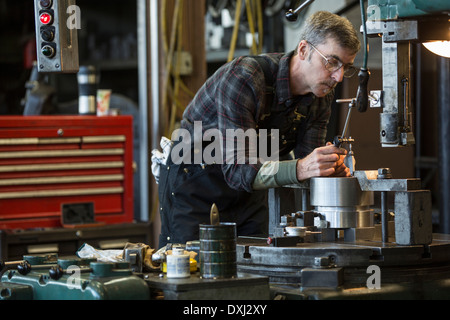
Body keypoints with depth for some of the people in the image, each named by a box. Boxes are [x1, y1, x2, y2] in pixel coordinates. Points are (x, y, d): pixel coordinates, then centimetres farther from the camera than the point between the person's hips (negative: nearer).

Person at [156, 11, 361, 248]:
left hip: (250, 191, 6)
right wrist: (299, 168, -50)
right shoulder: (243, 77, -30)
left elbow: (306, 164, -9)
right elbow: (237, 169, -36)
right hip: (193, 184, -6)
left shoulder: (322, 97, -7)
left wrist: (331, 169, -32)